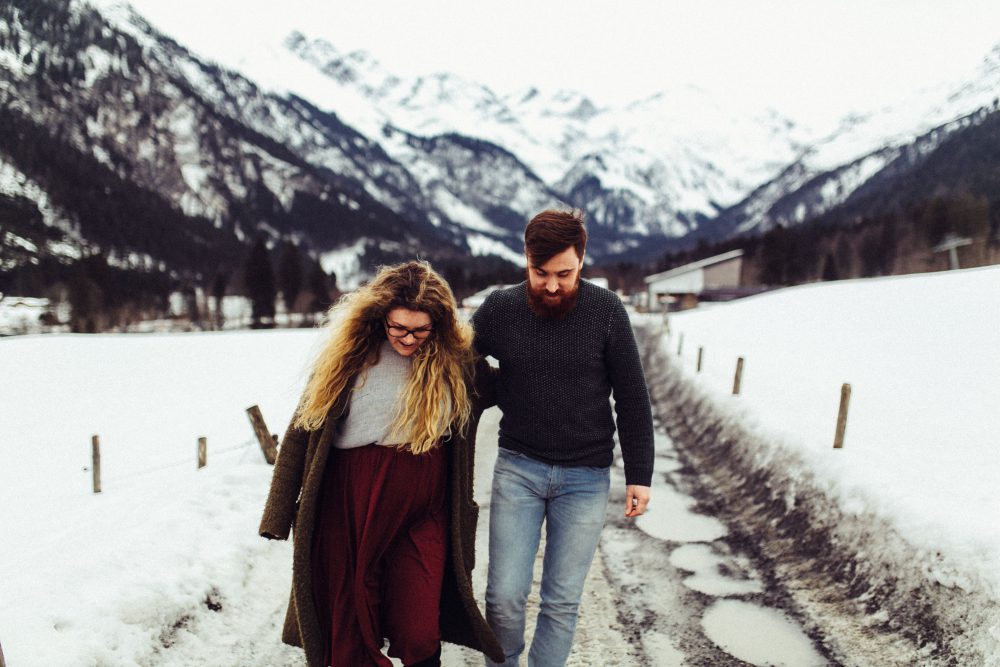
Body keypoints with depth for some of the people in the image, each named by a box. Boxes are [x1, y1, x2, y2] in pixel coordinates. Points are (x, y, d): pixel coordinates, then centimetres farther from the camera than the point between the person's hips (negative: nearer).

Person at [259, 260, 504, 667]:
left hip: (422, 511, 0)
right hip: (348, 506, 1)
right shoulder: (349, 352, -3)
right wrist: (279, 515, 3)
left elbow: (498, 389, 22)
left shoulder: (457, 358, -2)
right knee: (350, 634, 11)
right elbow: (304, 430, 1)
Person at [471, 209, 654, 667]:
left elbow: (632, 398, 0)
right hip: (518, 469, 1)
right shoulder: (499, 309, -4)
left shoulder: (606, 311, -6)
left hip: (586, 478, 0)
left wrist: (638, 475, 0)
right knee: (505, 596, 2)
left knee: (562, 602, 7)